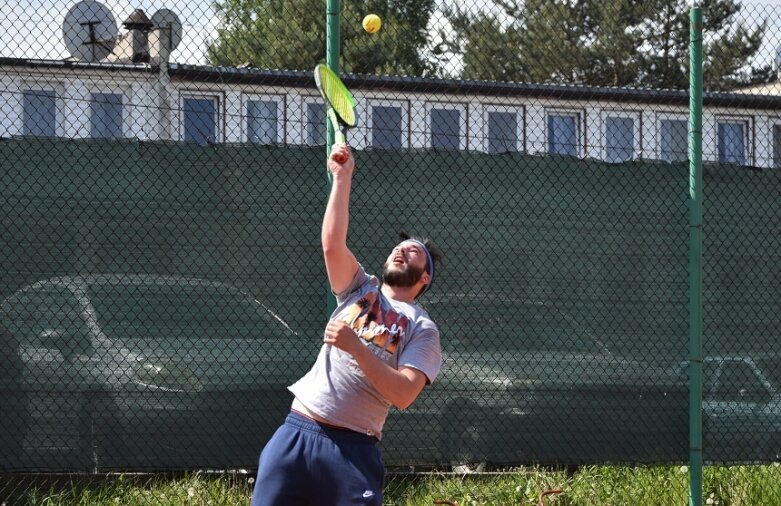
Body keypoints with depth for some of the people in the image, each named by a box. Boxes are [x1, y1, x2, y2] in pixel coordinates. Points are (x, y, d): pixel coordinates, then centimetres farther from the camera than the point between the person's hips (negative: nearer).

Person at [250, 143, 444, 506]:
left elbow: (403, 394, -12)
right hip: (297, 432, 3)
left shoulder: (422, 329, 3)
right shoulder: (359, 289, 15)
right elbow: (332, 244, -2)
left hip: (353, 447, -3)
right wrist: (342, 177, -7)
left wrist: (355, 346, -19)